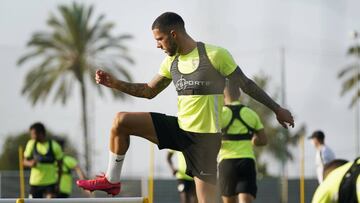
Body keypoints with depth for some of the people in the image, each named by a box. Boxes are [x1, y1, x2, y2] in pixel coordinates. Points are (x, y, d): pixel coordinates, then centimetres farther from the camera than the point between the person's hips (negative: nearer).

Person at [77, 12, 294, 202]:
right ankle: (112, 180, 9)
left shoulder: (215, 55, -13)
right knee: (121, 120, -3)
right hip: (179, 128, 6)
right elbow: (150, 91, 19)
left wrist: (277, 109, -2)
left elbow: (246, 84, -4)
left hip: (205, 136, -6)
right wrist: (115, 83, 6)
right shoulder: (171, 62, 7)